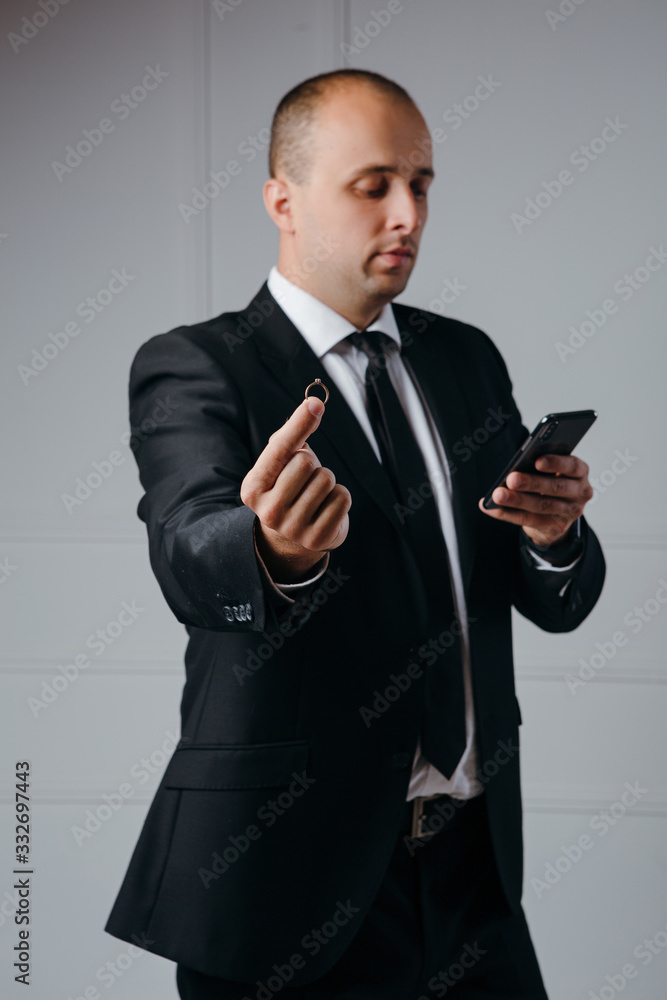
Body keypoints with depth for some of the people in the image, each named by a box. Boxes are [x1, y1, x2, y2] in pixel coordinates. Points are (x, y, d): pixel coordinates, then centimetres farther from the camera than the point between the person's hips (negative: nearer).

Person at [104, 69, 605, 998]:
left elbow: (558, 602, 9)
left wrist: (554, 535, -14)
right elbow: (191, 560, -27)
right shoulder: (191, 368, -7)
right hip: (292, 871, -5)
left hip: (477, 862, 5)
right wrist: (272, 548, -49)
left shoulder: (466, 358, 10)